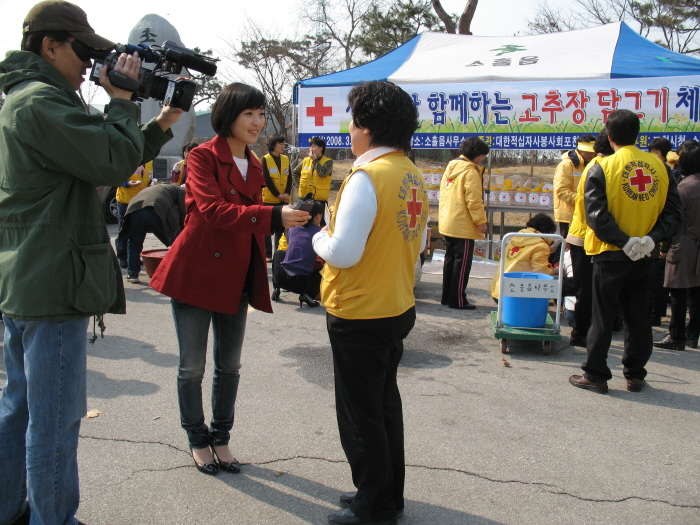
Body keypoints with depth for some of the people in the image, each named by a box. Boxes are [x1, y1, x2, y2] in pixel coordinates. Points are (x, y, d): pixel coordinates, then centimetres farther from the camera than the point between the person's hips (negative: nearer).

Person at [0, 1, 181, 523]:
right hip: (53, 283, -11)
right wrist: (122, 98, -6)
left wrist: (161, 125, 10)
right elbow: (114, 162, -21)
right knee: (55, 418, 0)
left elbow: (107, 164, 18)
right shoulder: (42, 102, -15)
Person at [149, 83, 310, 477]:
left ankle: (221, 438, 30)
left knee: (230, 365, 13)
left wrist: (289, 218, 3)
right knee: (193, 366, 5)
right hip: (196, 271, -6)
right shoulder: (203, 156, -9)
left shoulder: (255, 165, 13)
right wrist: (273, 215, -34)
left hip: (237, 276, 6)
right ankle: (198, 440, 25)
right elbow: (213, 211, -25)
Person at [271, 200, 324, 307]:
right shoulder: (320, 232, 0)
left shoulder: (293, 228, 10)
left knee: (279, 253, 33)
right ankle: (308, 294, -1)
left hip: (281, 279, 4)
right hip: (302, 284, -4)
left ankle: (276, 289, 18)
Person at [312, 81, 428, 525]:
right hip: (399, 309, 9)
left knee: (360, 415, 7)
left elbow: (343, 253, -24)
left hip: (359, 316, -8)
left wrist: (320, 238, -5)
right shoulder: (414, 176, 5)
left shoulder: (367, 176, -20)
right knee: (385, 403, 21)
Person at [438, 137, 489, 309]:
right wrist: (481, 221, -15)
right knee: (462, 262, -2)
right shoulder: (470, 172, -14)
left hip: (447, 223, 9)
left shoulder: (451, 167, 11)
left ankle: (447, 296, 21)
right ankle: (458, 299, 2)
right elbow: (473, 200, -19)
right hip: (463, 226, -9)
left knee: (450, 259, 15)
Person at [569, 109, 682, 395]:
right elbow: (673, 210, -1)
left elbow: (596, 215, -18)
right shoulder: (659, 166, 2)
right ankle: (635, 375, 22)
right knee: (638, 318, 13)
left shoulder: (602, 168, -11)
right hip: (644, 257, 4)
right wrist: (651, 238, -9)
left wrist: (624, 242, -15)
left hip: (610, 255, -4)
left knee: (602, 318, 6)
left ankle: (595, 375, 13)